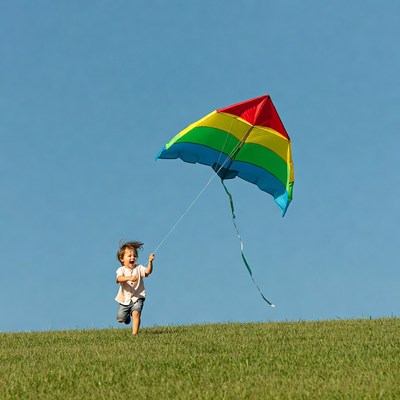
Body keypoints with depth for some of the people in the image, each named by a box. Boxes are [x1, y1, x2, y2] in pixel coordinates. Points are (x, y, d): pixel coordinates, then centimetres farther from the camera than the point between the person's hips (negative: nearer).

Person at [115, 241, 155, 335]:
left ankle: (135, 333, -20)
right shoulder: (121, 270, -8)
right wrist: (129, 278, -48)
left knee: (136, 313, -25)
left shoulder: (138, 268, -3)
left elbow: (148, 271, -22)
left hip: (137, 297, -1)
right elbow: (119, 278, -30)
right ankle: (127, 315, 44)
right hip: (125, 298, 1)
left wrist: (150, 262, -39)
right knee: (120, 319, 8)